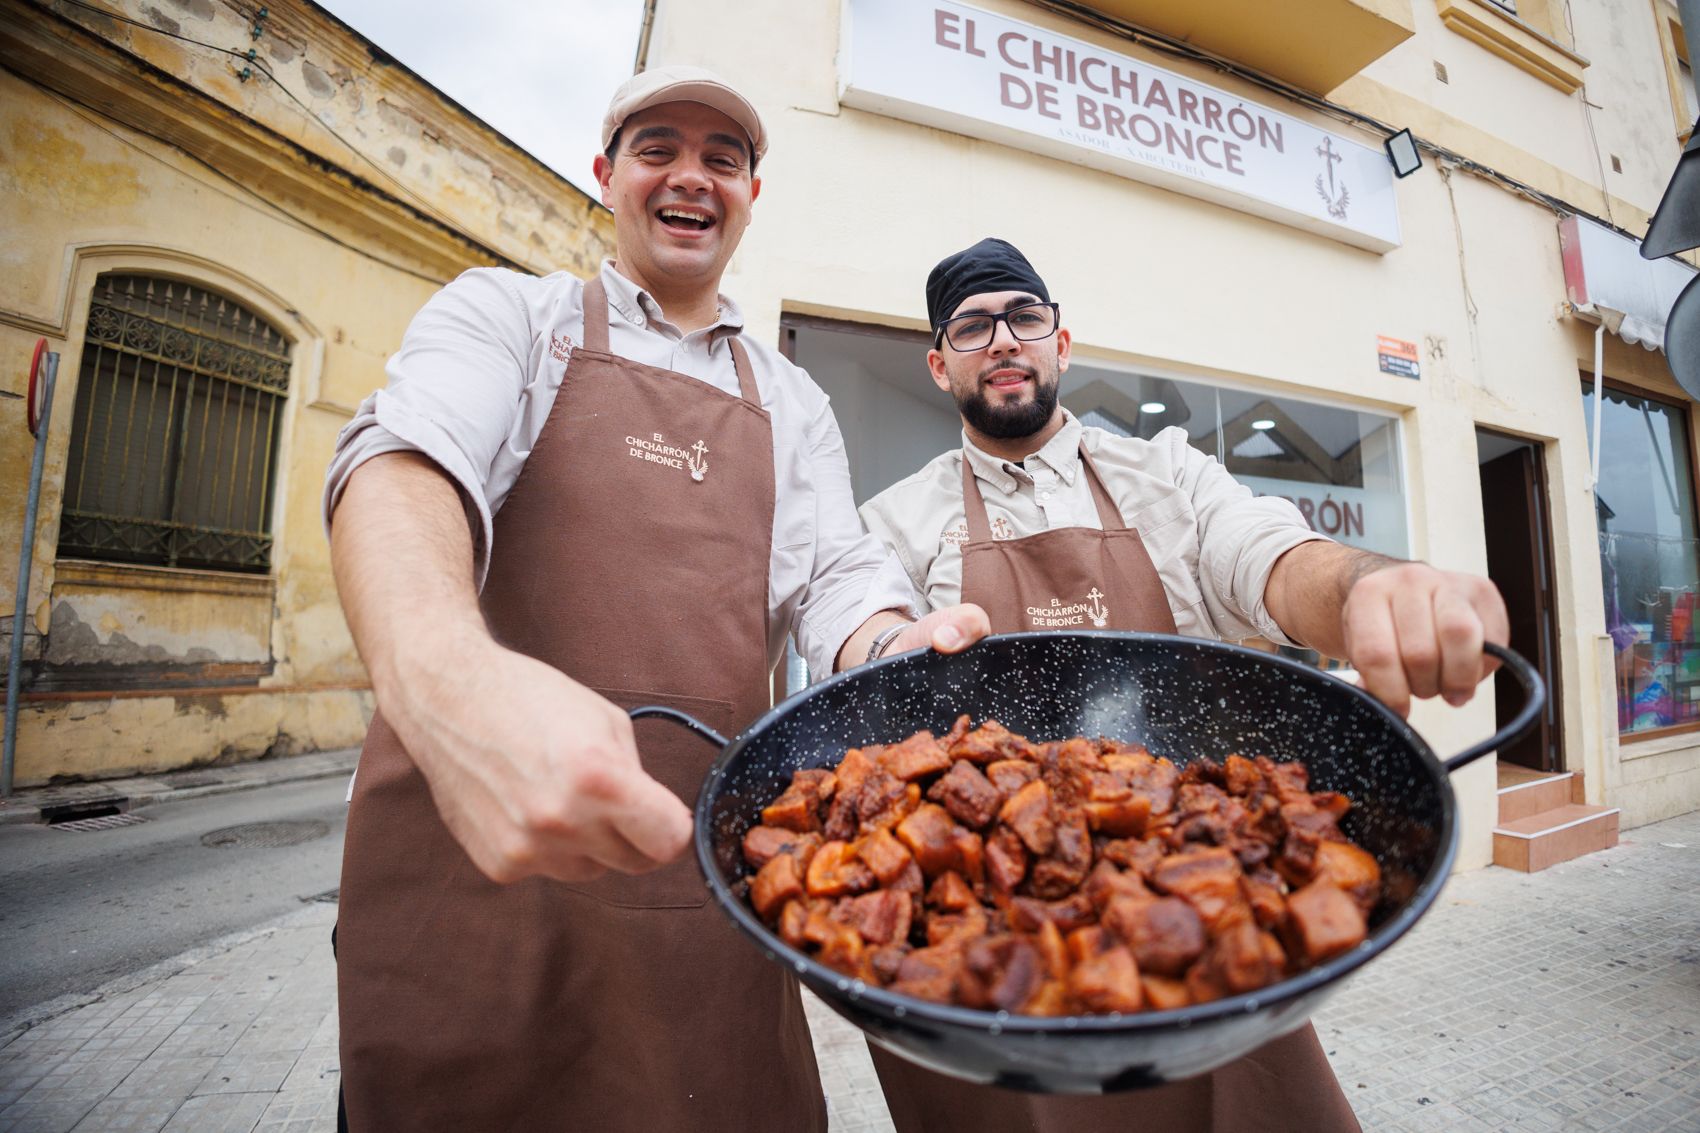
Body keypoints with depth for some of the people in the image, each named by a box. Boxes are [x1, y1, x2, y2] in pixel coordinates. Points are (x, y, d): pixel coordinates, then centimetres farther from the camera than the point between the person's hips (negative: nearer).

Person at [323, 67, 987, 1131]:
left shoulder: (794, 404, 16)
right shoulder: (507, 312, 6)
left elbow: (834, 578, 7)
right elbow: (403, 465, -14)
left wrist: (900, 653, -17)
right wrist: (447, 675, -37)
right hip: (470, 841, -2)